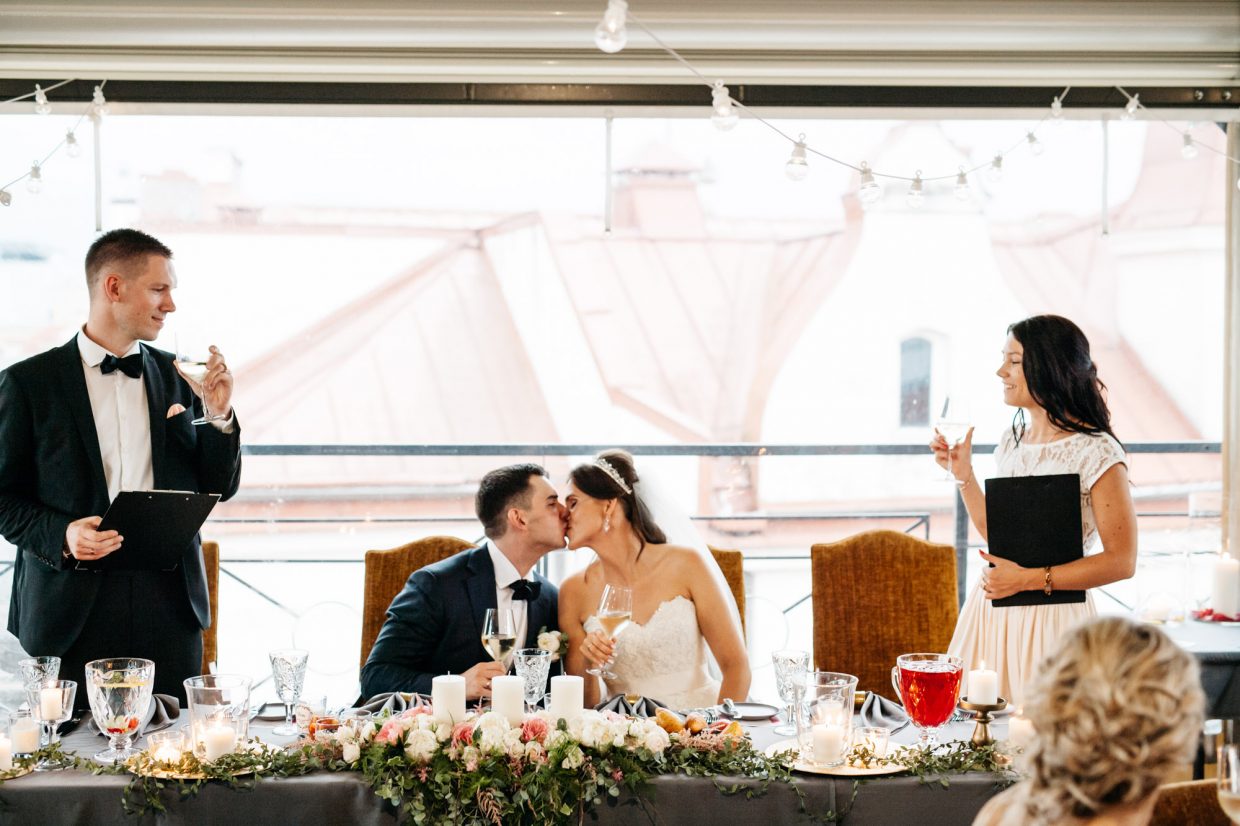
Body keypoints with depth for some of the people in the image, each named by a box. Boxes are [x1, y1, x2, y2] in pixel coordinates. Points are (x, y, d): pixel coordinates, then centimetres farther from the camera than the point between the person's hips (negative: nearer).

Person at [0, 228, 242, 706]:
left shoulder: (176, 377, 11)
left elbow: (218, 488, 13)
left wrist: (219, 414, -3)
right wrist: (61, 536, -16)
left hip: (169, 603, 3)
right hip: (73, 609, -3)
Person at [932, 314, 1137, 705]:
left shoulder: (1095, 453, -13)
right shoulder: (1013, 441, 10)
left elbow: (1121, 561, -15)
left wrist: (1029, 579, -19)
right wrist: (963, 474, 7)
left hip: (1051, 615, -7)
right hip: (991, 610, 7)